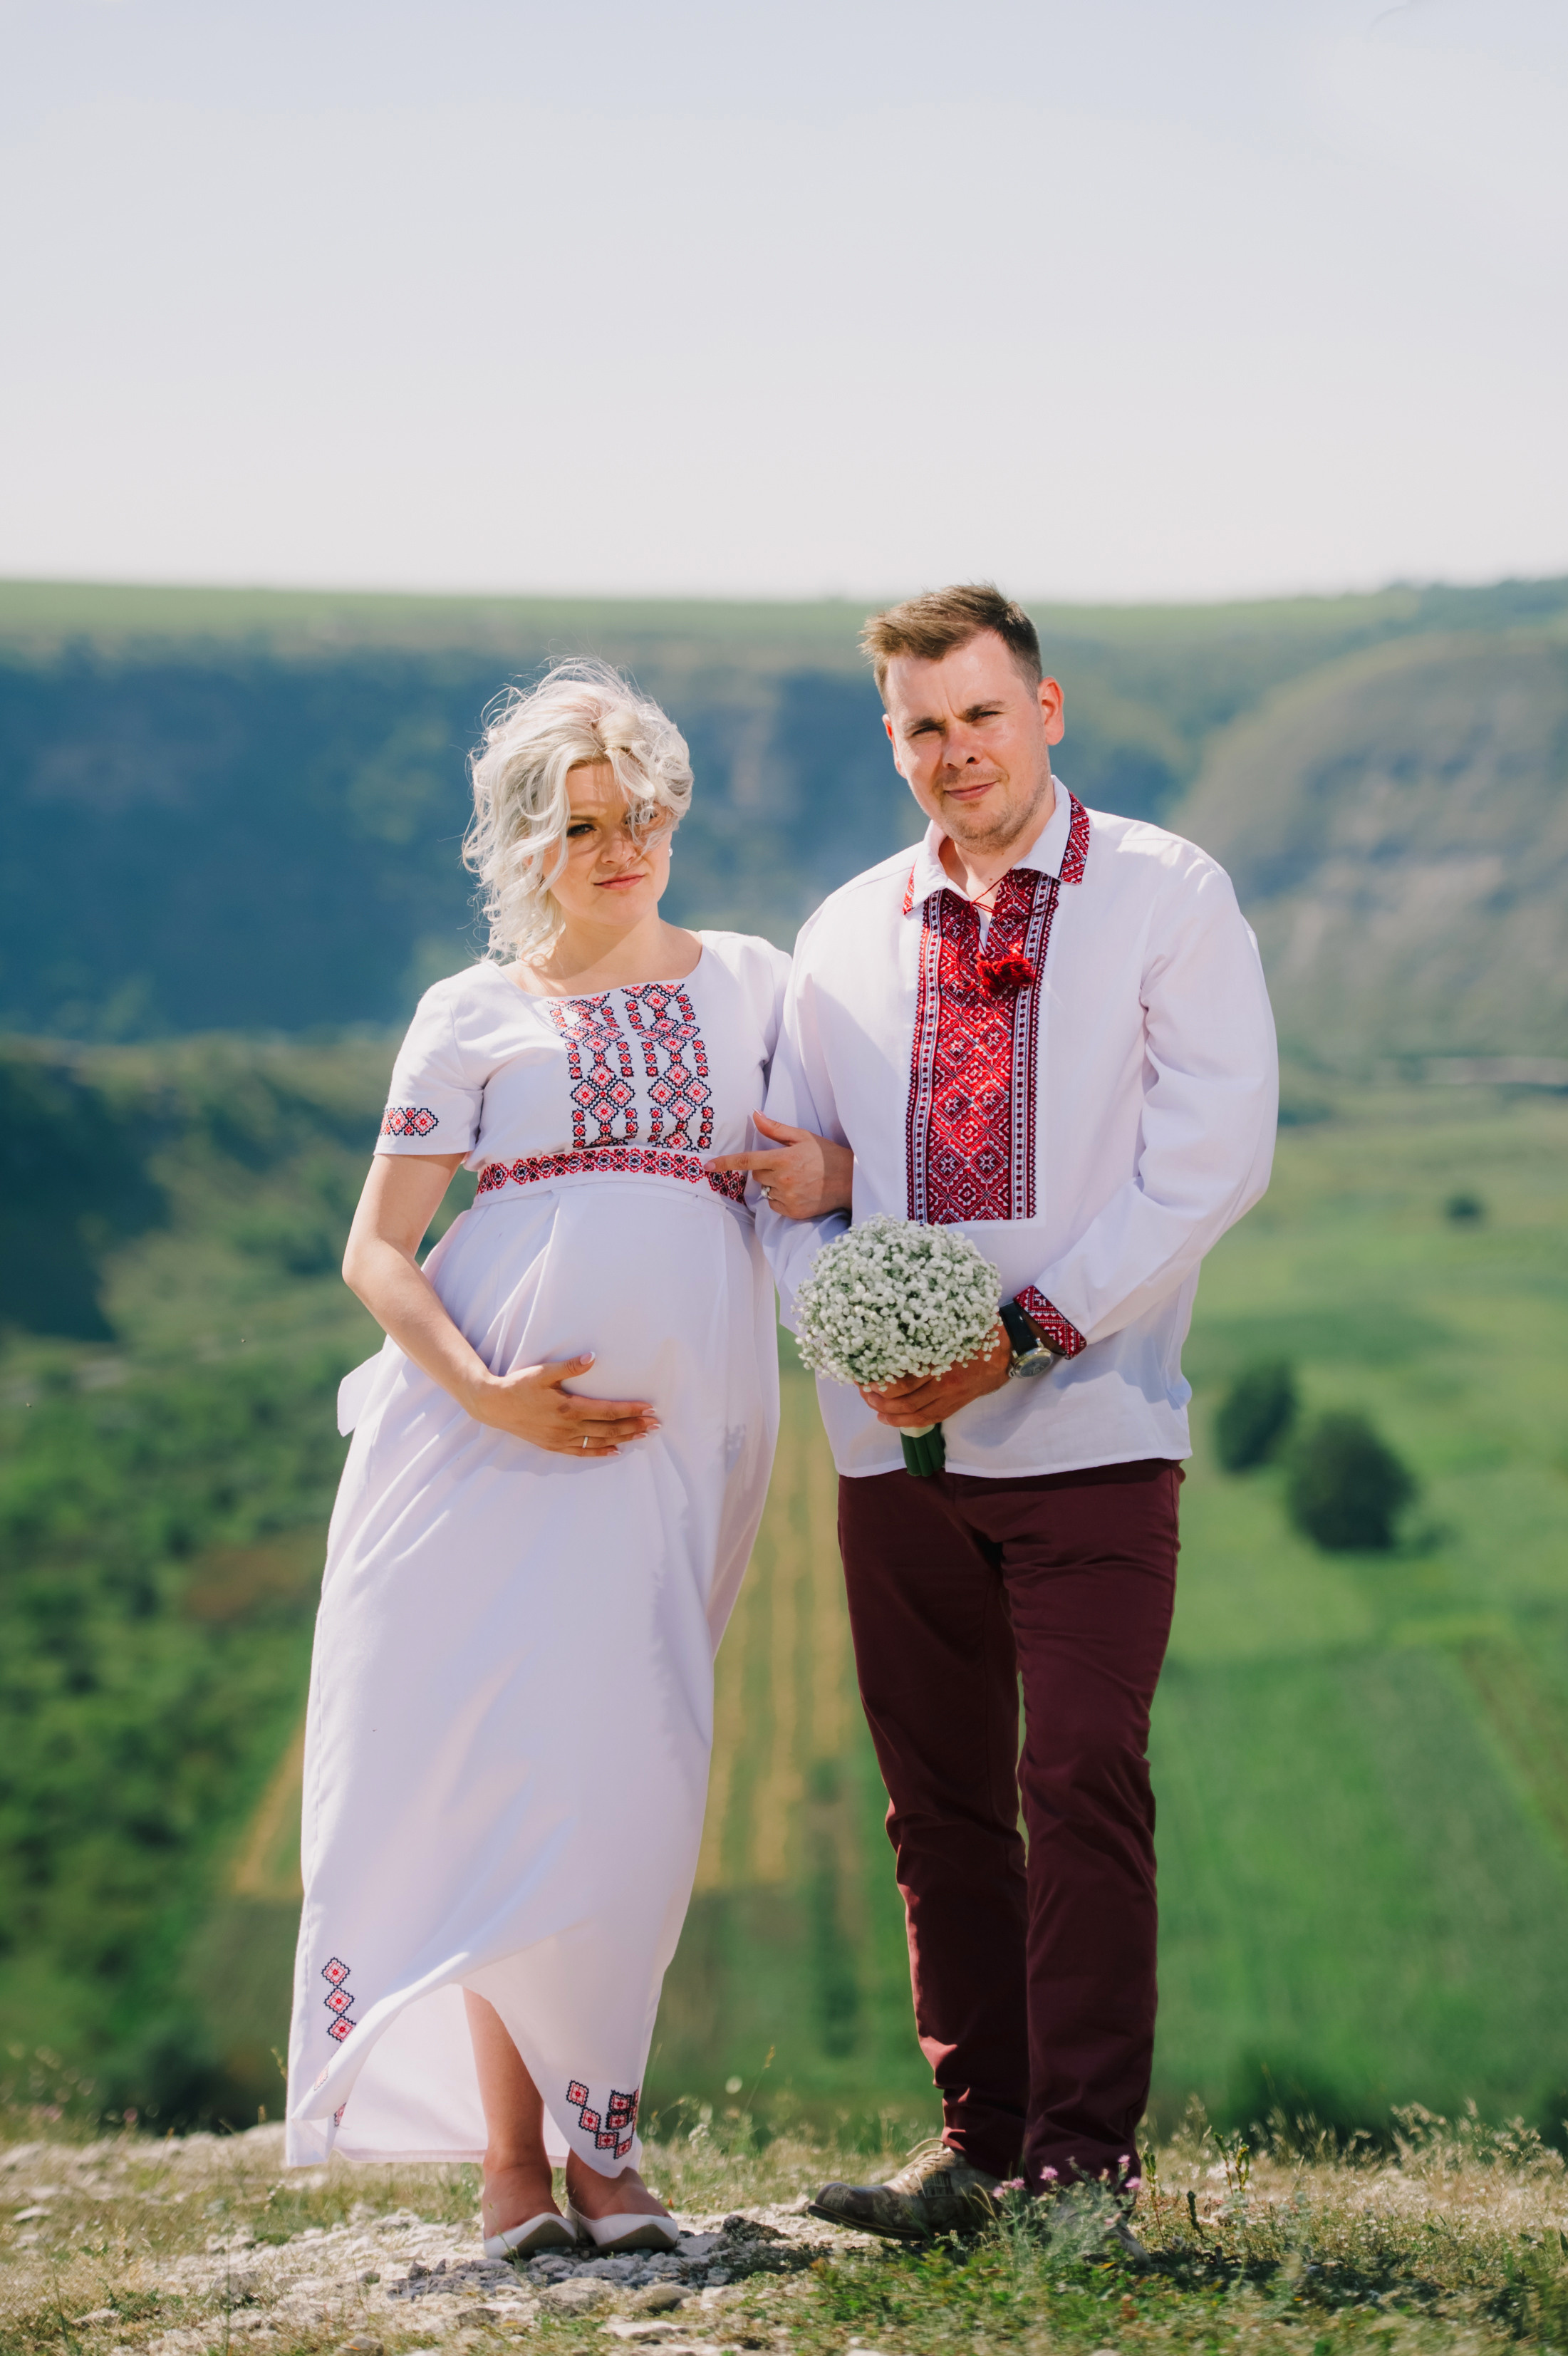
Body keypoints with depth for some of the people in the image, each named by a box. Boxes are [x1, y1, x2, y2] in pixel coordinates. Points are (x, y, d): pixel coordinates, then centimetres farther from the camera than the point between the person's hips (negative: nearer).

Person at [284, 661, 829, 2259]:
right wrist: (480, 1390, -12)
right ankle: (511, 2156, 0)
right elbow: (376, 1253, 6)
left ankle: (601, 2140, 6)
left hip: (675, 1429, 1)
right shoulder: (475, 1015, 10)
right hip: (489, 1423, -1)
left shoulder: (752, 986, 15)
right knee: (493, 1766, -6)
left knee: (628, 1783, -5)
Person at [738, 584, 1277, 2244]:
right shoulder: (846, 937, 14)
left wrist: (1034, 1329, -13)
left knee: (1083, 1782, -10)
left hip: (1091, 1426, -4)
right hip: (895, 1438, 4)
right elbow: (786, 1174, 15)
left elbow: (1213, 1154, -6)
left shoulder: (1169, 900, 2)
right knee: (939, 1798, 6)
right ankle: (976, 2135, 14)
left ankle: (1080, 2160, -4)